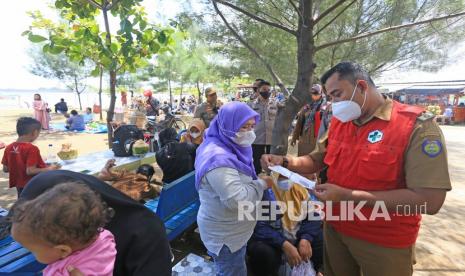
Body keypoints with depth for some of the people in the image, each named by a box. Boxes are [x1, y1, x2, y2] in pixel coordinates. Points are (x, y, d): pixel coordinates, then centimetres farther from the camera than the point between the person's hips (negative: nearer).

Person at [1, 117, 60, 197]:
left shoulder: (9, 148, -2)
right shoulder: (32, 149, -23)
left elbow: (5, 169, 6)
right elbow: (30, 171, -25)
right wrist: (49, 169, -16)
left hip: (20, 186, 7)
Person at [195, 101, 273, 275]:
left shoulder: (229, 148, 2)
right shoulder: (218, 158, -31)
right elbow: (237, 200, -35)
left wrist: (260, 180, 1)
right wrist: (263, 183, -22)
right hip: (225, 236, -9)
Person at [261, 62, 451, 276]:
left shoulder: (417, 126, -18)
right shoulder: (338, 121, 1)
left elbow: (430, 201, -24)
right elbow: (317, 160, 7)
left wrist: (347, 195, -27)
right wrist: (285, 162, -13)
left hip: (385, 245, -5)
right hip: (334, 229, 5)